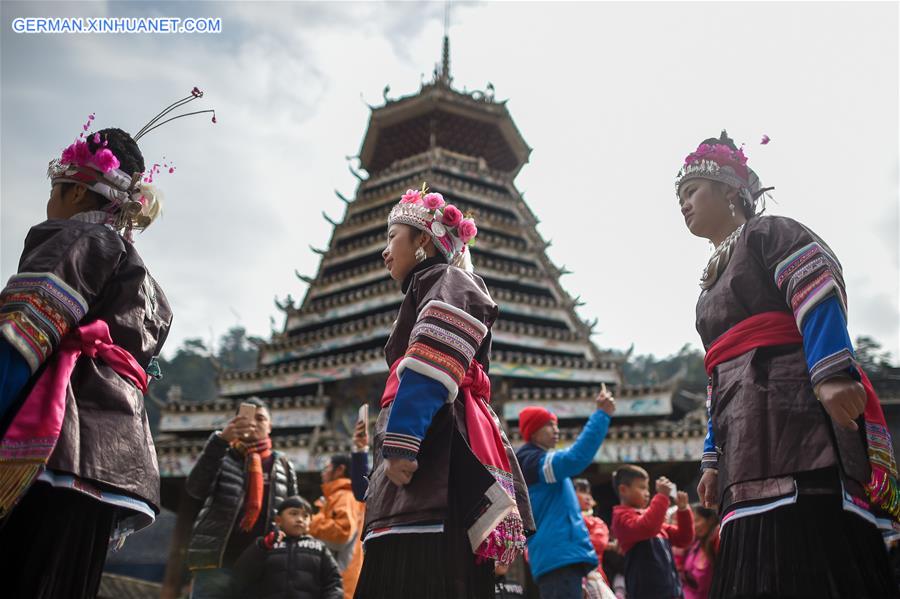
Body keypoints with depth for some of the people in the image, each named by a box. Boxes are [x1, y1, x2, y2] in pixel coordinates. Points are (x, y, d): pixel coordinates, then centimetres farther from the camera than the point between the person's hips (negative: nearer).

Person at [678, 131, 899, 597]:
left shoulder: (769, 233, 8)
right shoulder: (713, 281, 31)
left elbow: (819, 295, -11)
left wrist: (830, 373, -26)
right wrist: (714, 457, 23)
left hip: (795, 408, -8)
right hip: (746, 444, 8)